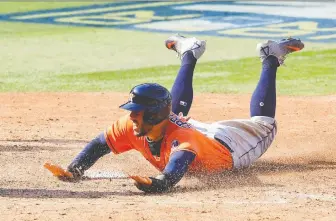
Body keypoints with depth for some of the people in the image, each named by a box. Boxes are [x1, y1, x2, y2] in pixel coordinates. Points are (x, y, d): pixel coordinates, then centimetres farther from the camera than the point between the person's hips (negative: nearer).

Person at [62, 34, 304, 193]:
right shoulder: (133, 126, -32)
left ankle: (270, 59, 35)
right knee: (178, 111, 38)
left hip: (228, 145, -5)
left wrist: (157, 183, -91)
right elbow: (99, 145, -21)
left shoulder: (180, 138, -50)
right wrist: (75, 169, -39)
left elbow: (173, 172, -70)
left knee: (263, 125, 22)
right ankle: (190, 54, 53)